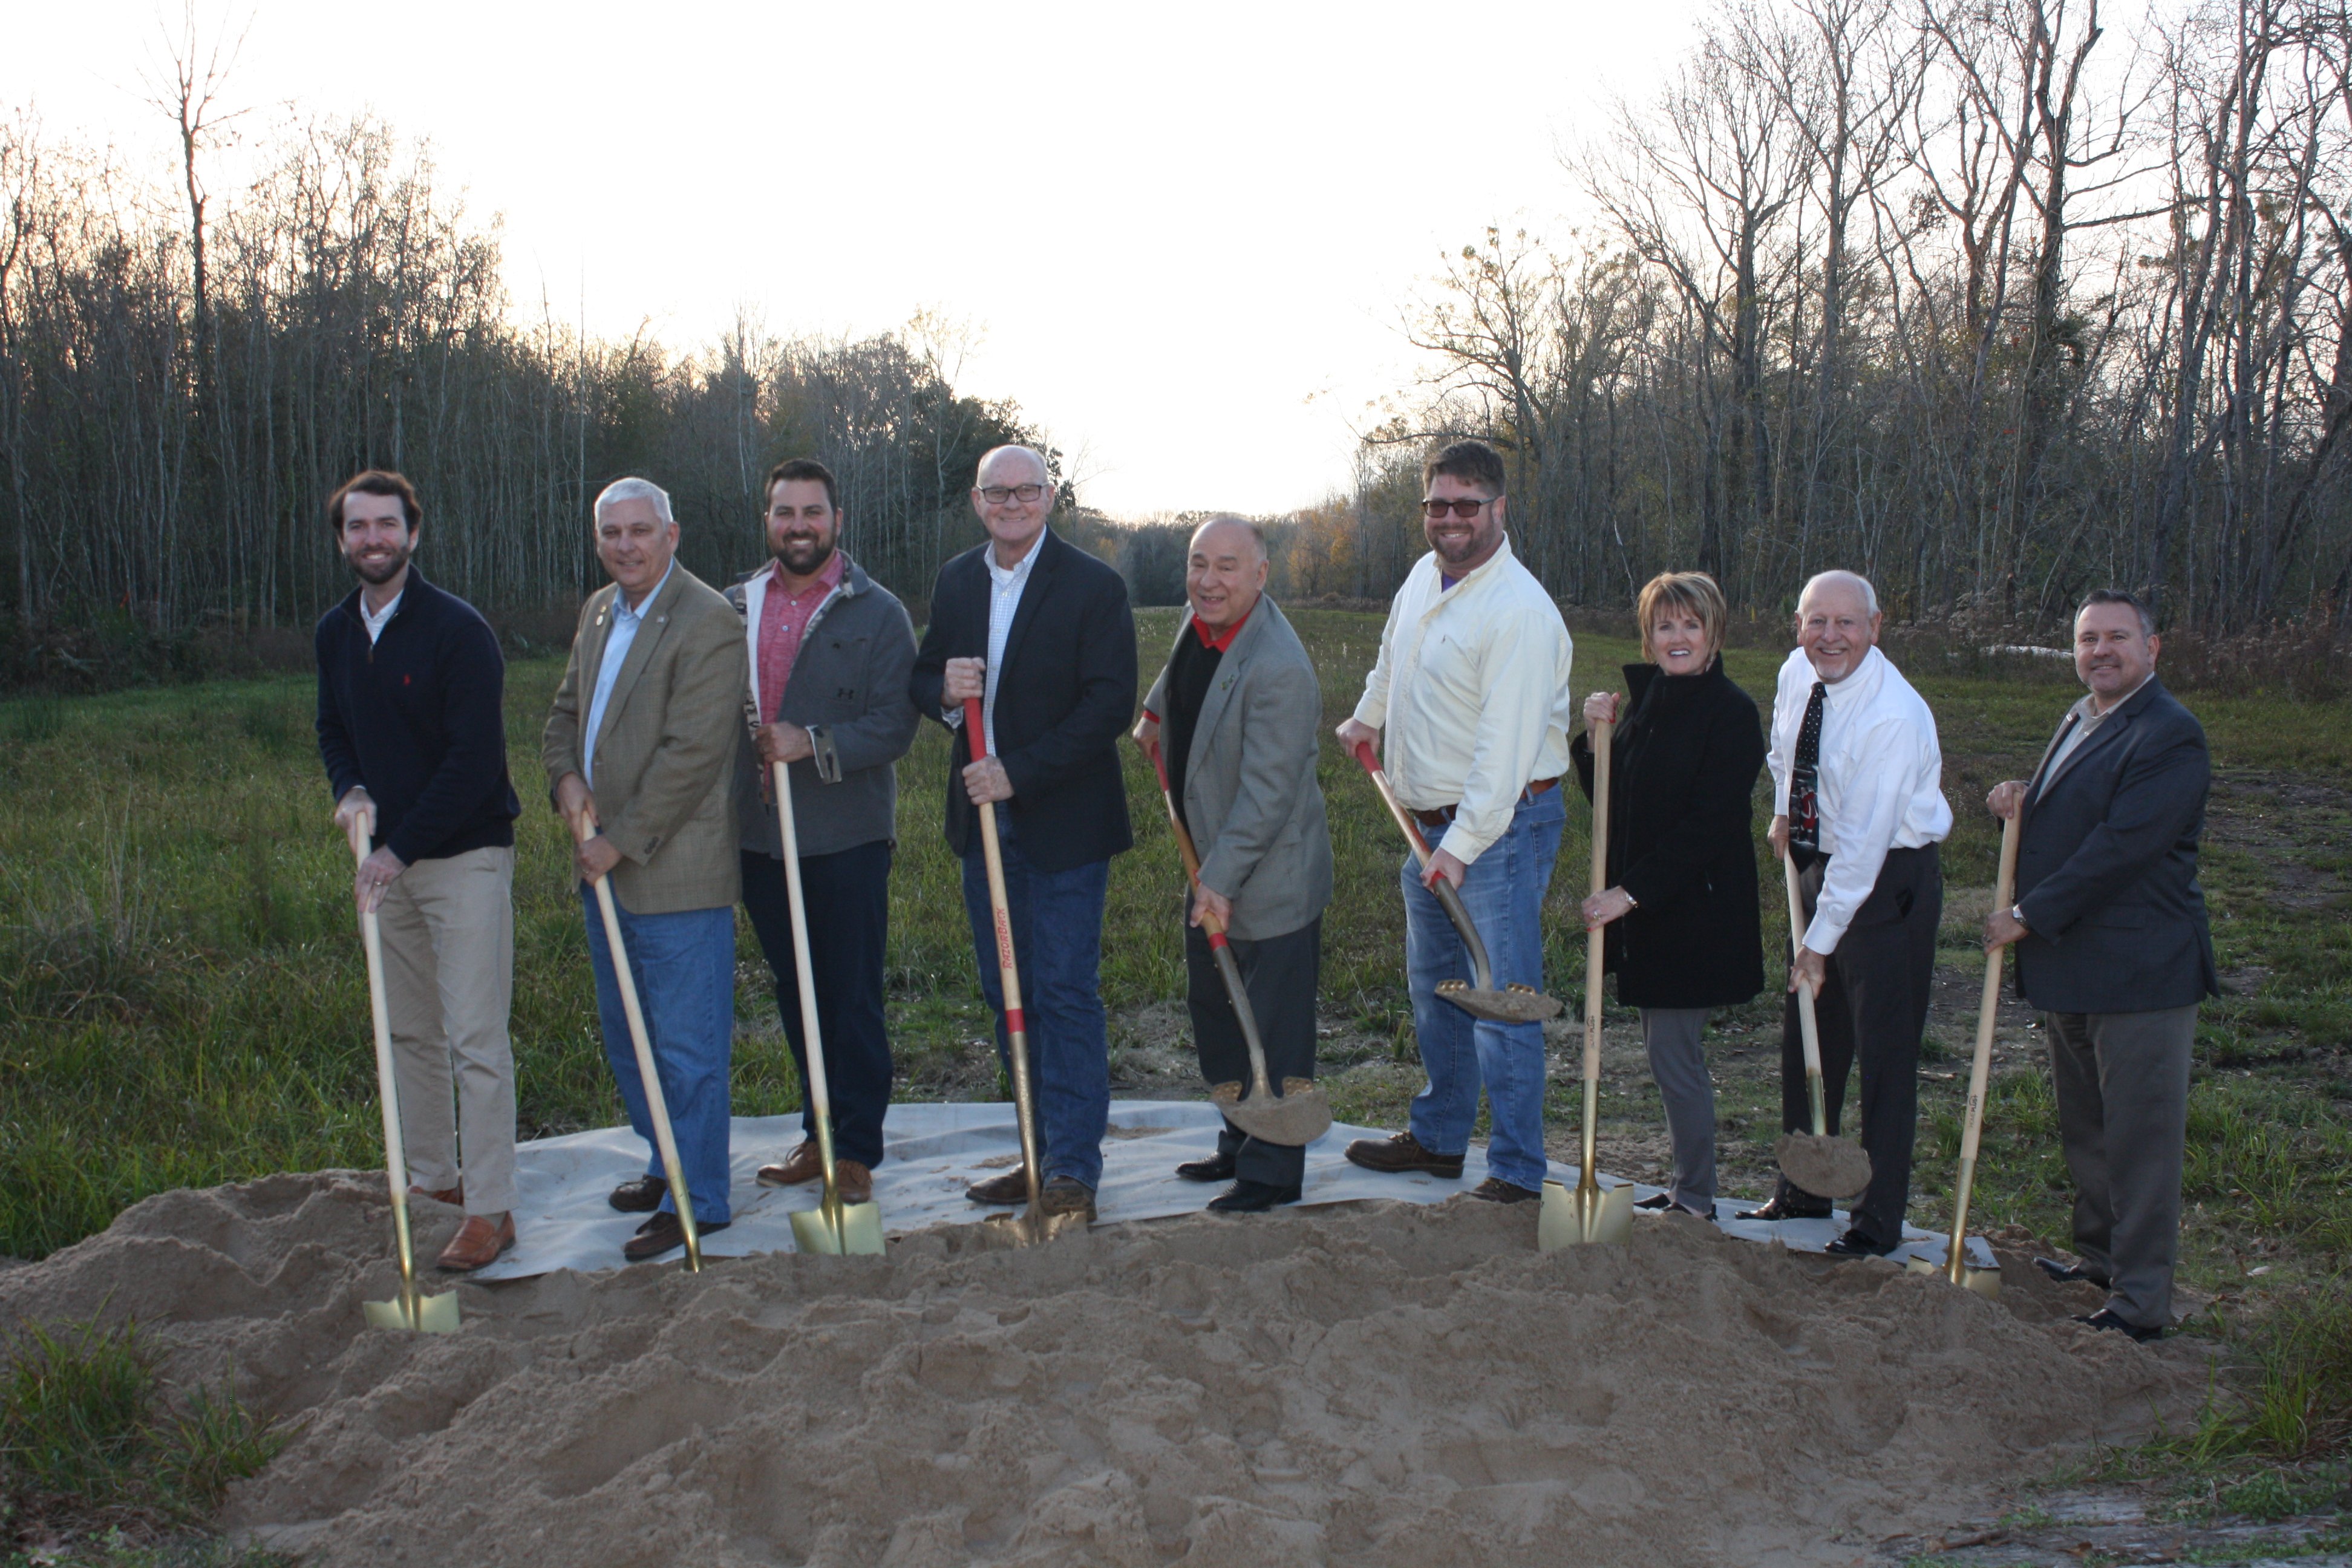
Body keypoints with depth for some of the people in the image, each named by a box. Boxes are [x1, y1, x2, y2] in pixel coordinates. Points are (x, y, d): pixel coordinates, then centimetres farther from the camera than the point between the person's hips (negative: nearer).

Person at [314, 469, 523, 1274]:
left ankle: (490, 1210, -2)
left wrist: (401, 848, -20)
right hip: (389, 857, 7)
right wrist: (350, 789, -4)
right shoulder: (335, 633, 8)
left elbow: (474, 757, -18)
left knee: (476, 1039, -7)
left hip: (466, 858, -7)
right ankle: (433, 1178, 28)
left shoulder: (458, 629, -14)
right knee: (408, 1032, 15)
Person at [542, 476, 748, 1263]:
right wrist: (566, 777, 0)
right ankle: (669, 1162, 35)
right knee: (627, 1036, 19)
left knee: (687, 1046, -1)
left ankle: (697, 1201, 10)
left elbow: (692, 752, -20)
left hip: (675, 870, -9)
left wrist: (621, 841, -17)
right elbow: (566, 710, 21)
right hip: (606, 868, 9)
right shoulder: (599, 611, 13)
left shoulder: (708, 622, -15)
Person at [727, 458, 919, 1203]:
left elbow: (895, 725, -11)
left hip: (847, 836, -5)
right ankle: (819, 1134, 27)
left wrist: (813, 744, -23)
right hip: (760, 834, 5)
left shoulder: (876, 612, -3)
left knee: (853, 999, 1)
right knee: (795, 994, 14)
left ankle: (857, 1151, 11)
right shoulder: (737, 607, 10)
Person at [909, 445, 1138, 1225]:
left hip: (1063, 823, -6)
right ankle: (1043, 1152, 23)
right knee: (1009, 994, 12)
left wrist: (1019, 773, -19)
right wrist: (944, 690, -10)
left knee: (1065, 995, -3)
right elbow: (923, 679, 15)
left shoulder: (1093, 587, -8)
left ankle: (1074, 1170, 5)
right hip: (984, 819, 6)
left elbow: (1110, 705, -14)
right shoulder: (955, 581, 10)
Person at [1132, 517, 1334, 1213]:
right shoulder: (1202, 619, 0)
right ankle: (1240, 1147, 36)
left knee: (1273, 1032, 3)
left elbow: (1267, 795, -27)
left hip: (1272, 879, -10)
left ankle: (1272, 1174, 18)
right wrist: (1154, 714, 41)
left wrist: (1219, 880, -25)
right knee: (1212, 1012, 21)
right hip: (1212, 866, 10)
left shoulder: (1279, 671, -28)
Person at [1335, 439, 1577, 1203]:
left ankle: (1518, 1173, 0)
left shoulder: (1519, 611, -20)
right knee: (1433, 987, 19)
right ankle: (1438, 1136, 35)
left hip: (1501, 824, -9)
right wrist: (1367, 717, 42)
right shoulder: (1423, 576, 7)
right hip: (1429, 820, 9)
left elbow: (1505, 746, -25)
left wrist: (1463, 845, -28)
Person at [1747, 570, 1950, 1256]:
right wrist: (1785, 810, 12)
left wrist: (1821, 942, -23)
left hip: (1890, 878, -7)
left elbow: (1864, 841, -25)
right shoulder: (1797, 672, -2)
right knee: (1806, 1038, 12)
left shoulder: (1895, 717, -25)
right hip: (1821, 865, 8)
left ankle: (1879, 1221, 8)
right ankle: (1803, 1192, 26)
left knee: (1884, 1051, -2)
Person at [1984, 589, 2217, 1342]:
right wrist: (2018, 802, 1)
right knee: (2084, 1131, 20)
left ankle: (2140, 1302, 6)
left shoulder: (2171, 736, -17)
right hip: (2069, 969, 9)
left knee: (2139, 1139, -1)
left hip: (2139, 970, -9)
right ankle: (2099, 1256, 35)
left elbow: (2119, 849, -22)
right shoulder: (2079, 719, 14)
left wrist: (2027, 917, -18)